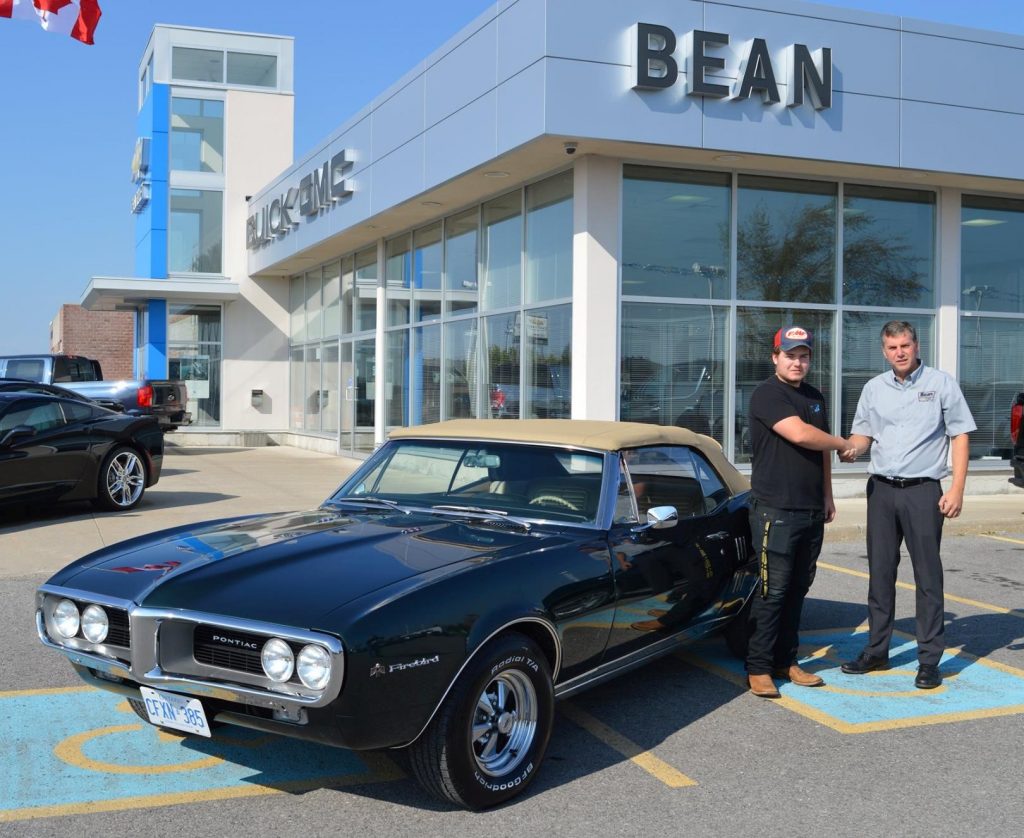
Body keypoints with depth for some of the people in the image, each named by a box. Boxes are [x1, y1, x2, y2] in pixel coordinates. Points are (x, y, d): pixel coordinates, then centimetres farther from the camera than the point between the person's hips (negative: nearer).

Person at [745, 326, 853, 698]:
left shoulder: (815, 397, 17)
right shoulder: (767, 394, -9)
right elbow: (800, 434, -20)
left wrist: (827, 497, 18)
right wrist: (842, 443, -4)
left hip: (811, 510, 8)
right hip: (775, 510, -7)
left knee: (798, 588, 11)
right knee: (773, 591, -7)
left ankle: (786, 661, 19)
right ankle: (759, 668, 0)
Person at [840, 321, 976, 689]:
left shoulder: (940, 383, 0)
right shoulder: (874, 388, 10)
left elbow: (960, 435, -1)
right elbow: (862, 434, 15)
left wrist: (957, 488, -10)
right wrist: (853, 448, -11)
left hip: (923, 491, -4)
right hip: (881, 490, 4)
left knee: (928, 576, -1)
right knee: (880, 573, 9)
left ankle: (929, 659, 5)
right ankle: (877, 651, 19)